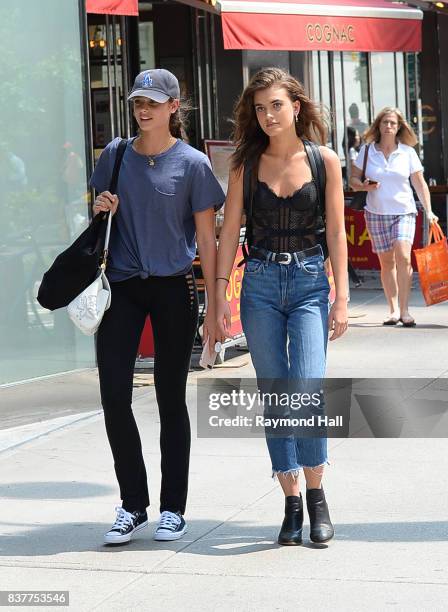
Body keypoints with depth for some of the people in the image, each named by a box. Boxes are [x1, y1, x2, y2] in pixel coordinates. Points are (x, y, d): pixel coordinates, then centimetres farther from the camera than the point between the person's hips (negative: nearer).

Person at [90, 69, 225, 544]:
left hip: (173, 288, -3)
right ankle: (132, 505, 10)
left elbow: (206, 239, -2)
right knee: (114, 395, -4)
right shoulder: (116, 155, 6)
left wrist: (214, 306, -6)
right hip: (121, 286, 3)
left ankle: (173, 508, 15)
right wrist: (101, 210, -5)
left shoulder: (191, 163, -3)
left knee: (171, 398, 4)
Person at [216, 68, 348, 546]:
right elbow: (229, 230, 5)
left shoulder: (324, 160, 1)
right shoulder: (246, 163, 4)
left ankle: (316, 495, 4)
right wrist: (221, 295, -2)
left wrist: (341, 298, -2)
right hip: (260, 284, 2)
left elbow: (336, 232, 3)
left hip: (310, 282, -1)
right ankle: (291, 503, 11)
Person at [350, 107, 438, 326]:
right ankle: (393, 309, 13)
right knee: (386, 262, 4)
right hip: (376, 213, 1)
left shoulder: (408, 152, 2)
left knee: (403, 257, -18)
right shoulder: (367, 151, 3)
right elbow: (353, 179, 8)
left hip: (404, 212, -1)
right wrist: (364, 186, -13)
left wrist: (428, 211, -1)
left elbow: (420, 184, 7)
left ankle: (404, 310, -14)